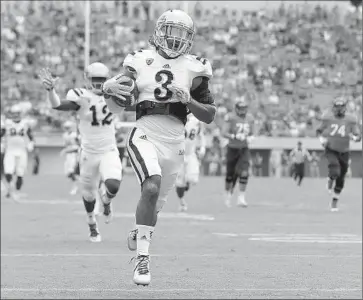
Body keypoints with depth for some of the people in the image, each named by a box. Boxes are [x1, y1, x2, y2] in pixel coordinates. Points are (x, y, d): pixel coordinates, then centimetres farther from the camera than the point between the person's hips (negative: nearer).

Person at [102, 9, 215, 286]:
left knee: (155, 204, 12)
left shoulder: (193, 69, 5)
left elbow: (209, 116, 8)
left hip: (174, 143, 3)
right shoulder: (141, 61, 4)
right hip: (145, 136, -2)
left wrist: (188, 100, -10)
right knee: (152, 188, -27)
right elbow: (116, 108, 10)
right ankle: (142, 256, -22)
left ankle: (140, 233, 45)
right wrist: (110, 89, -12)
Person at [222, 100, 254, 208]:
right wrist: (235, 136, -34)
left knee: (244, 173, -14)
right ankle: (228, 193, 31)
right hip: (232, 149, -2)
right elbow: (224, 133, -19)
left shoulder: (249, 118, 1)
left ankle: (241, 198, -11)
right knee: (231, 174, 7)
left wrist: (250, 137, -9)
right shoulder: (231, 118, -13)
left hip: (244, 149, 2)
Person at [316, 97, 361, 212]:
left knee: (340, 179, 10)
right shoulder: (327, 117, -7)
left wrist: (353, 137, -29)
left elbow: (359, 136, -6)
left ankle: (334, 201, 32)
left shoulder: (351, 119, -6)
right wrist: (322, 139, -13)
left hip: (344, 152, 2)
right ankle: (330, 181, 9)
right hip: (331, 150, -2)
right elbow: (319, 131, 8)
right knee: (334, 172, -28)